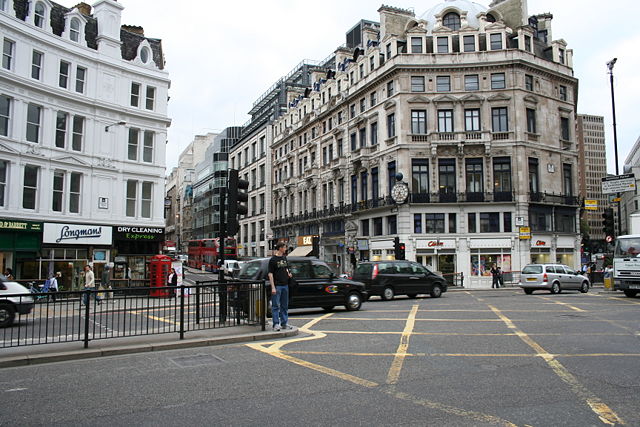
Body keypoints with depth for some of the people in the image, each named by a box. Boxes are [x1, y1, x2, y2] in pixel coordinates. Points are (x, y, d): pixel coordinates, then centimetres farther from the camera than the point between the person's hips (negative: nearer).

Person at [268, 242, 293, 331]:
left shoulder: (284, 258, 12)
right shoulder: (273, 259, -8)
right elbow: (270, 274, -11)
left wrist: (288, 273, 6)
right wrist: (273, 287, -16)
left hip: (285, 285, 7)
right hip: (277, 286, -7)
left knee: (285, 305, 11)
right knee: (276, 306, -3)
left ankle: (284, 323, 18)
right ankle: (276, 324, 1)